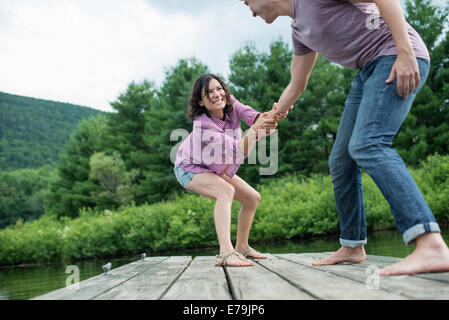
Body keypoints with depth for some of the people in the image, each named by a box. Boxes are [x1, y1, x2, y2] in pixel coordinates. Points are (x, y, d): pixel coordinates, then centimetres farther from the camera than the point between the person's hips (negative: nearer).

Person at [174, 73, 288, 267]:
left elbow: (248, 113, -37)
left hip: (216, 168, 8)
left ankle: (242, 248, 20)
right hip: (190, 168, -8)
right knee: (226, 191, -36)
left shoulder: (230, 103, -18)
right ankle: (226, 253, -45)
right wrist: (255, 129, -62)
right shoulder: (203, 125, -36)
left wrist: (268, 117, -59)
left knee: (253, 198, 6)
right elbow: (239, 151, -44)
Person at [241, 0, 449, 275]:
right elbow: (296, 87, 28)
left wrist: (405, 52, -23)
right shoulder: (300, 30, 18)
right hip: (370, 70, 9)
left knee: (367, 145, -27)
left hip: (401, 59, -9)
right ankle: (352, 246, 17)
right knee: (341, 160, 6)